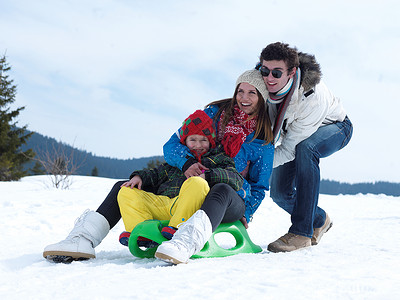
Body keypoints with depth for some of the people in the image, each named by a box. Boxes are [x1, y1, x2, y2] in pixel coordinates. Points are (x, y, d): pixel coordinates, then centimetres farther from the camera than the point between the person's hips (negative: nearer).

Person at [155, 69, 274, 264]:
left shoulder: (263, 139, 8)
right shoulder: (215, 113, 8)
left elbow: (259, 186, 14)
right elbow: (172, 144, 4)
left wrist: (245, 213, -4)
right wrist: (186, 162, -18)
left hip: (234, 199, -6)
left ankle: (186, 242, -66)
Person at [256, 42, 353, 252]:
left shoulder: (313, 97, -41)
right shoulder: (261, 80, -27)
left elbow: (290, 149, -35)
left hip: (334, 129, -5)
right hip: (292, 130, 6)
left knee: (305, 148, -40)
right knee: (280, 192, -8)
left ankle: (301, 232, -35)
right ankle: (319, 221, 25)